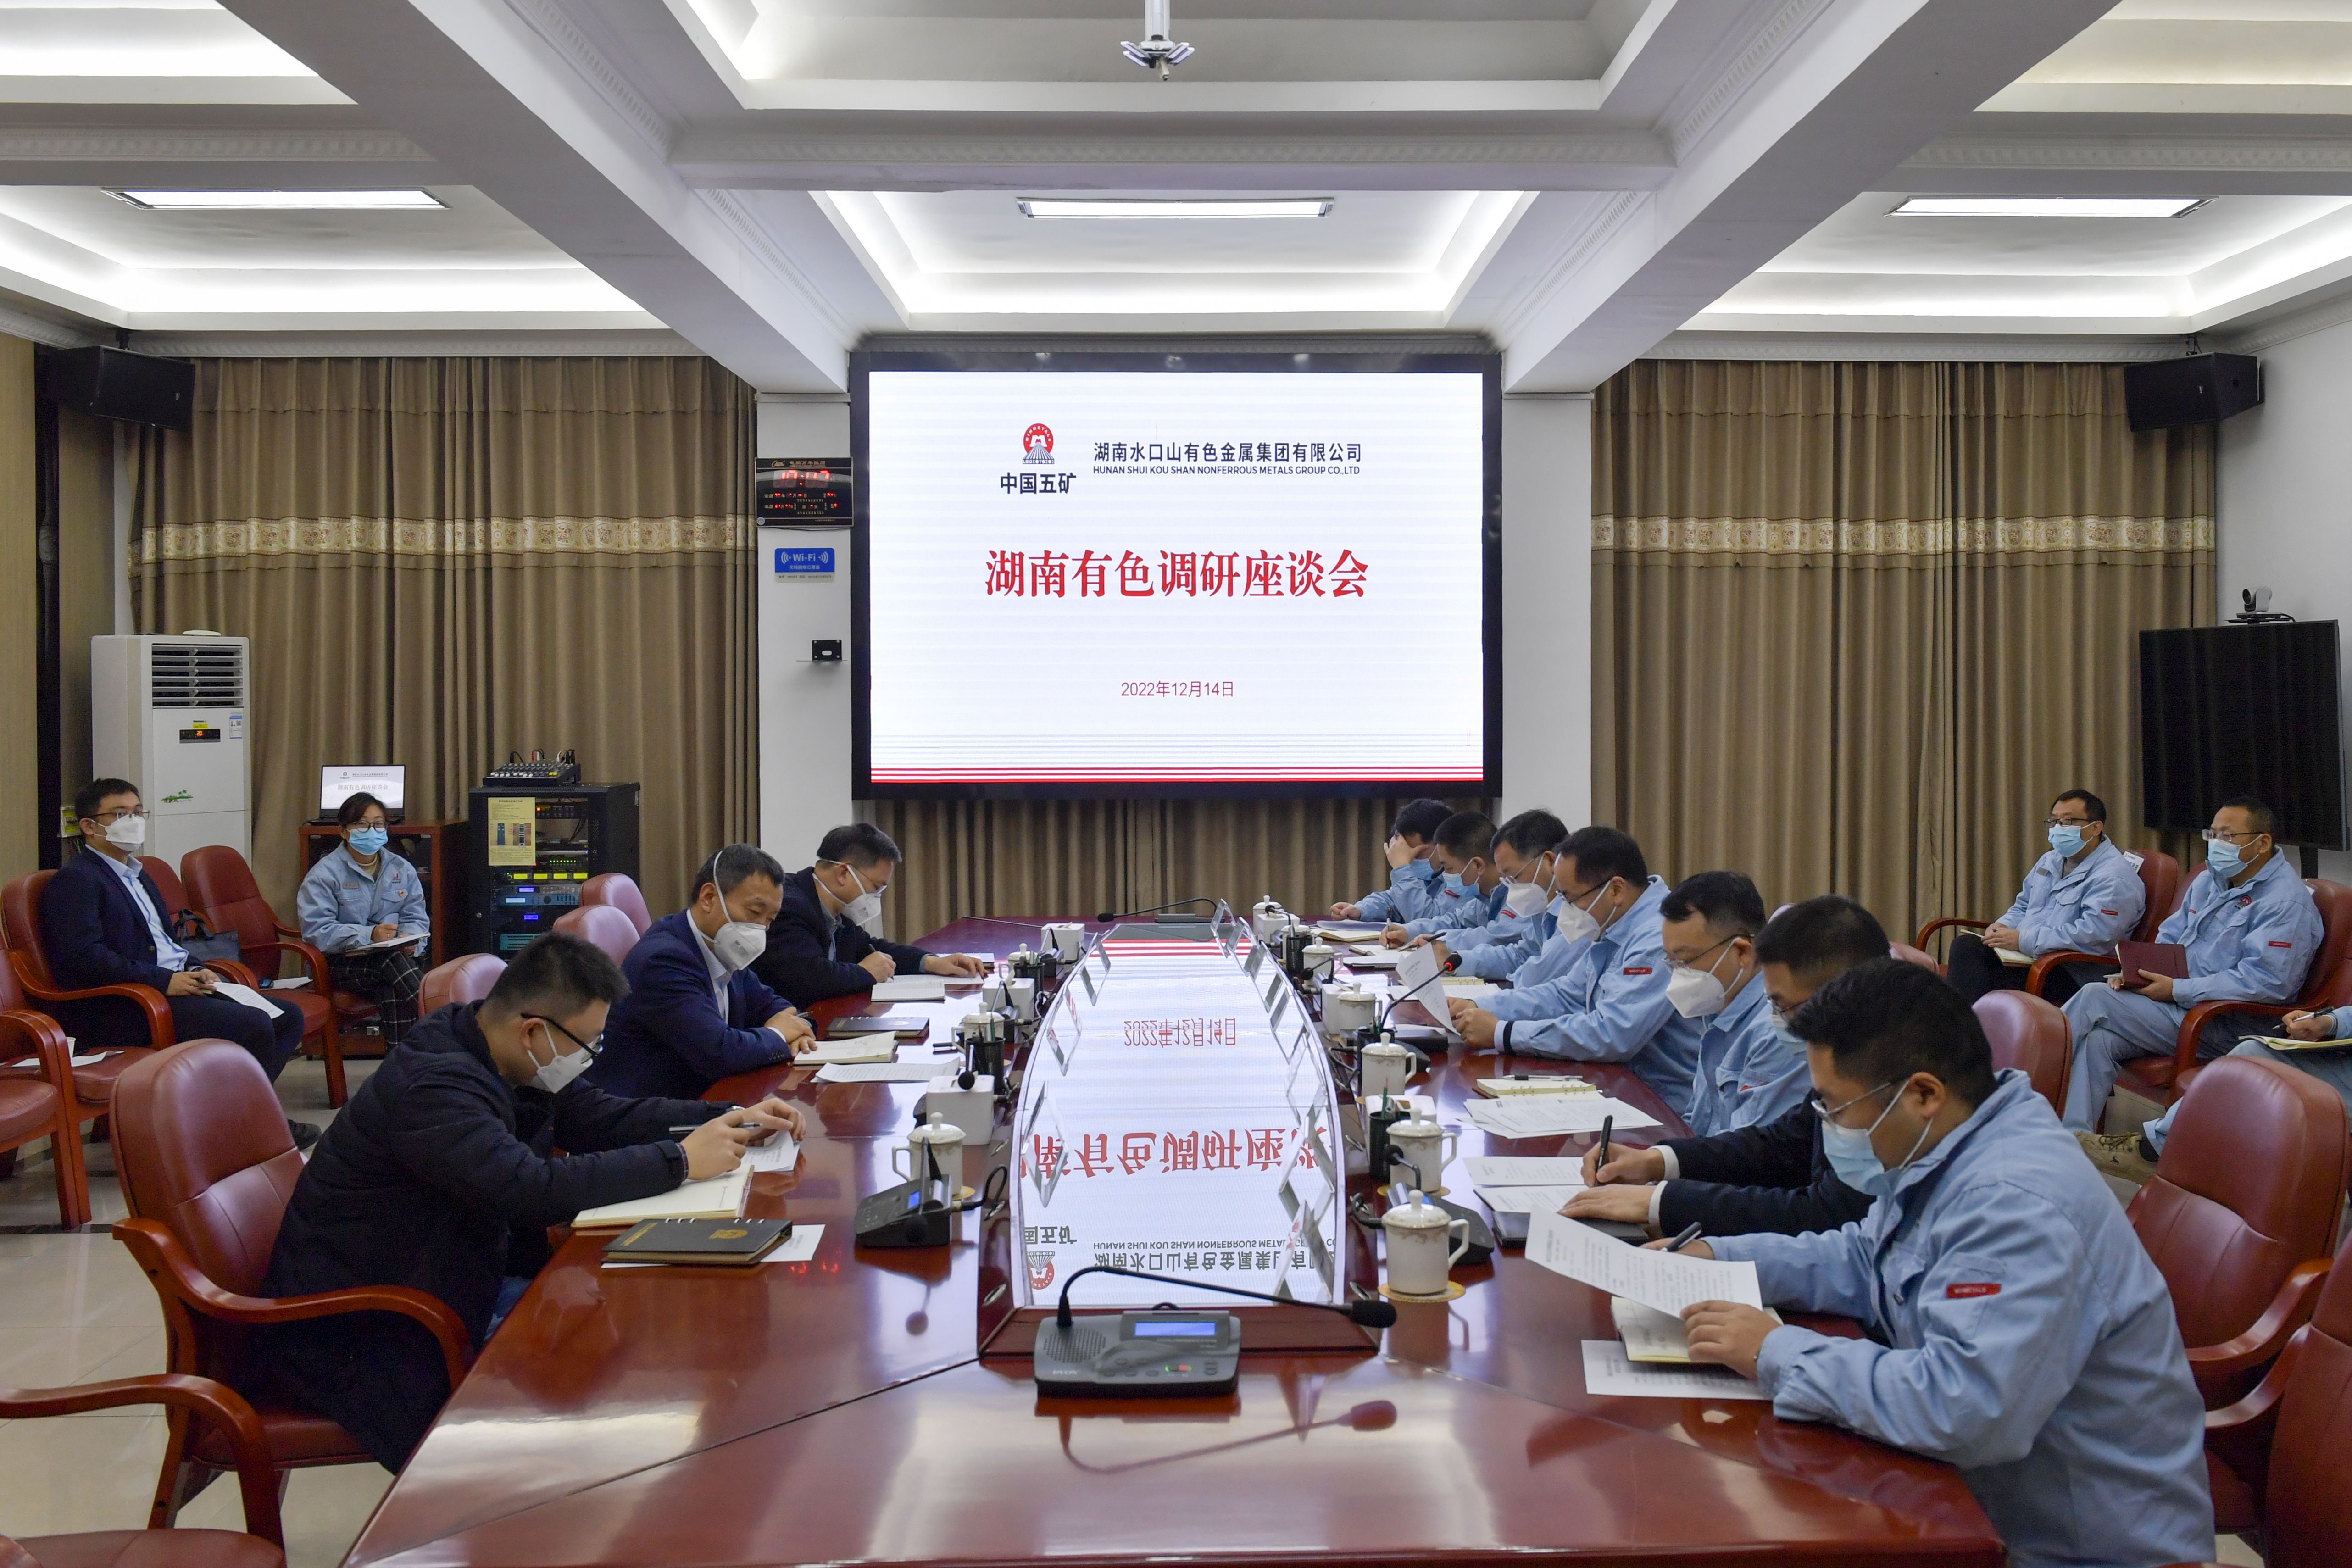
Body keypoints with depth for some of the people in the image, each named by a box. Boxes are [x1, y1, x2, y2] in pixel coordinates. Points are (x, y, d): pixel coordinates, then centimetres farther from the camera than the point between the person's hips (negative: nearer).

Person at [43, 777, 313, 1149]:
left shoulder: (137, 874, 23)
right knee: (253, 1026, -25)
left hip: (173, 984, 10)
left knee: (288, 1017, 0)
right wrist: (164, 981, -22)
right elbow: (85, 955, -20)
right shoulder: (75, 879, -7)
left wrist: (196, 972, 6)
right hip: (118, 1009, -10)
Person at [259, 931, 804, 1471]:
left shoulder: (489, 1057, 1)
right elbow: (535, 1189, -36)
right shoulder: (431, 1085, -27)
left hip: (456, 1284, 9)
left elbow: (601, 1117, 9)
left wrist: (729, 1120, -3)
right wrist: (680, 1160, -29)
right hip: (360, 1332, -9)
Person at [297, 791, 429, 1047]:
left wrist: (410, 938, -14)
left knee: (391, 994, -33)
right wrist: (368, 935, -24)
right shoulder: (324, 874, -1)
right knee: (391, 959, -36)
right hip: (344, 964, -4)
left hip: (396, 956, 4)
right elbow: (316, 929, -12)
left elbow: (417, 917, 11)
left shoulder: (402, 870, 15)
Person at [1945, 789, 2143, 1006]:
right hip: (2028, 956, 8)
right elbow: (2023, 907, 31)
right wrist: (2003, 926, 5)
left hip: (2075, 977, -8)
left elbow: (2093, 935, -24)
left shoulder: (2114, 877, -11)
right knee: (1966, 945, -20)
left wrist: (2023, 940, -23)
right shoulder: (2050, 861, 20)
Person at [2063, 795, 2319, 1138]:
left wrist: (2177, 990, -22)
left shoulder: (2286, 901, -13)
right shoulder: (2210, 880, 16)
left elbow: (2265, 981, -23)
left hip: (2226, 1026, -8)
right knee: (2099, 1039, -21)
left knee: (2094, 999, -19)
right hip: (2178, 1002, 8)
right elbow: (2169, 937, 23)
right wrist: (2137, 971, 1)